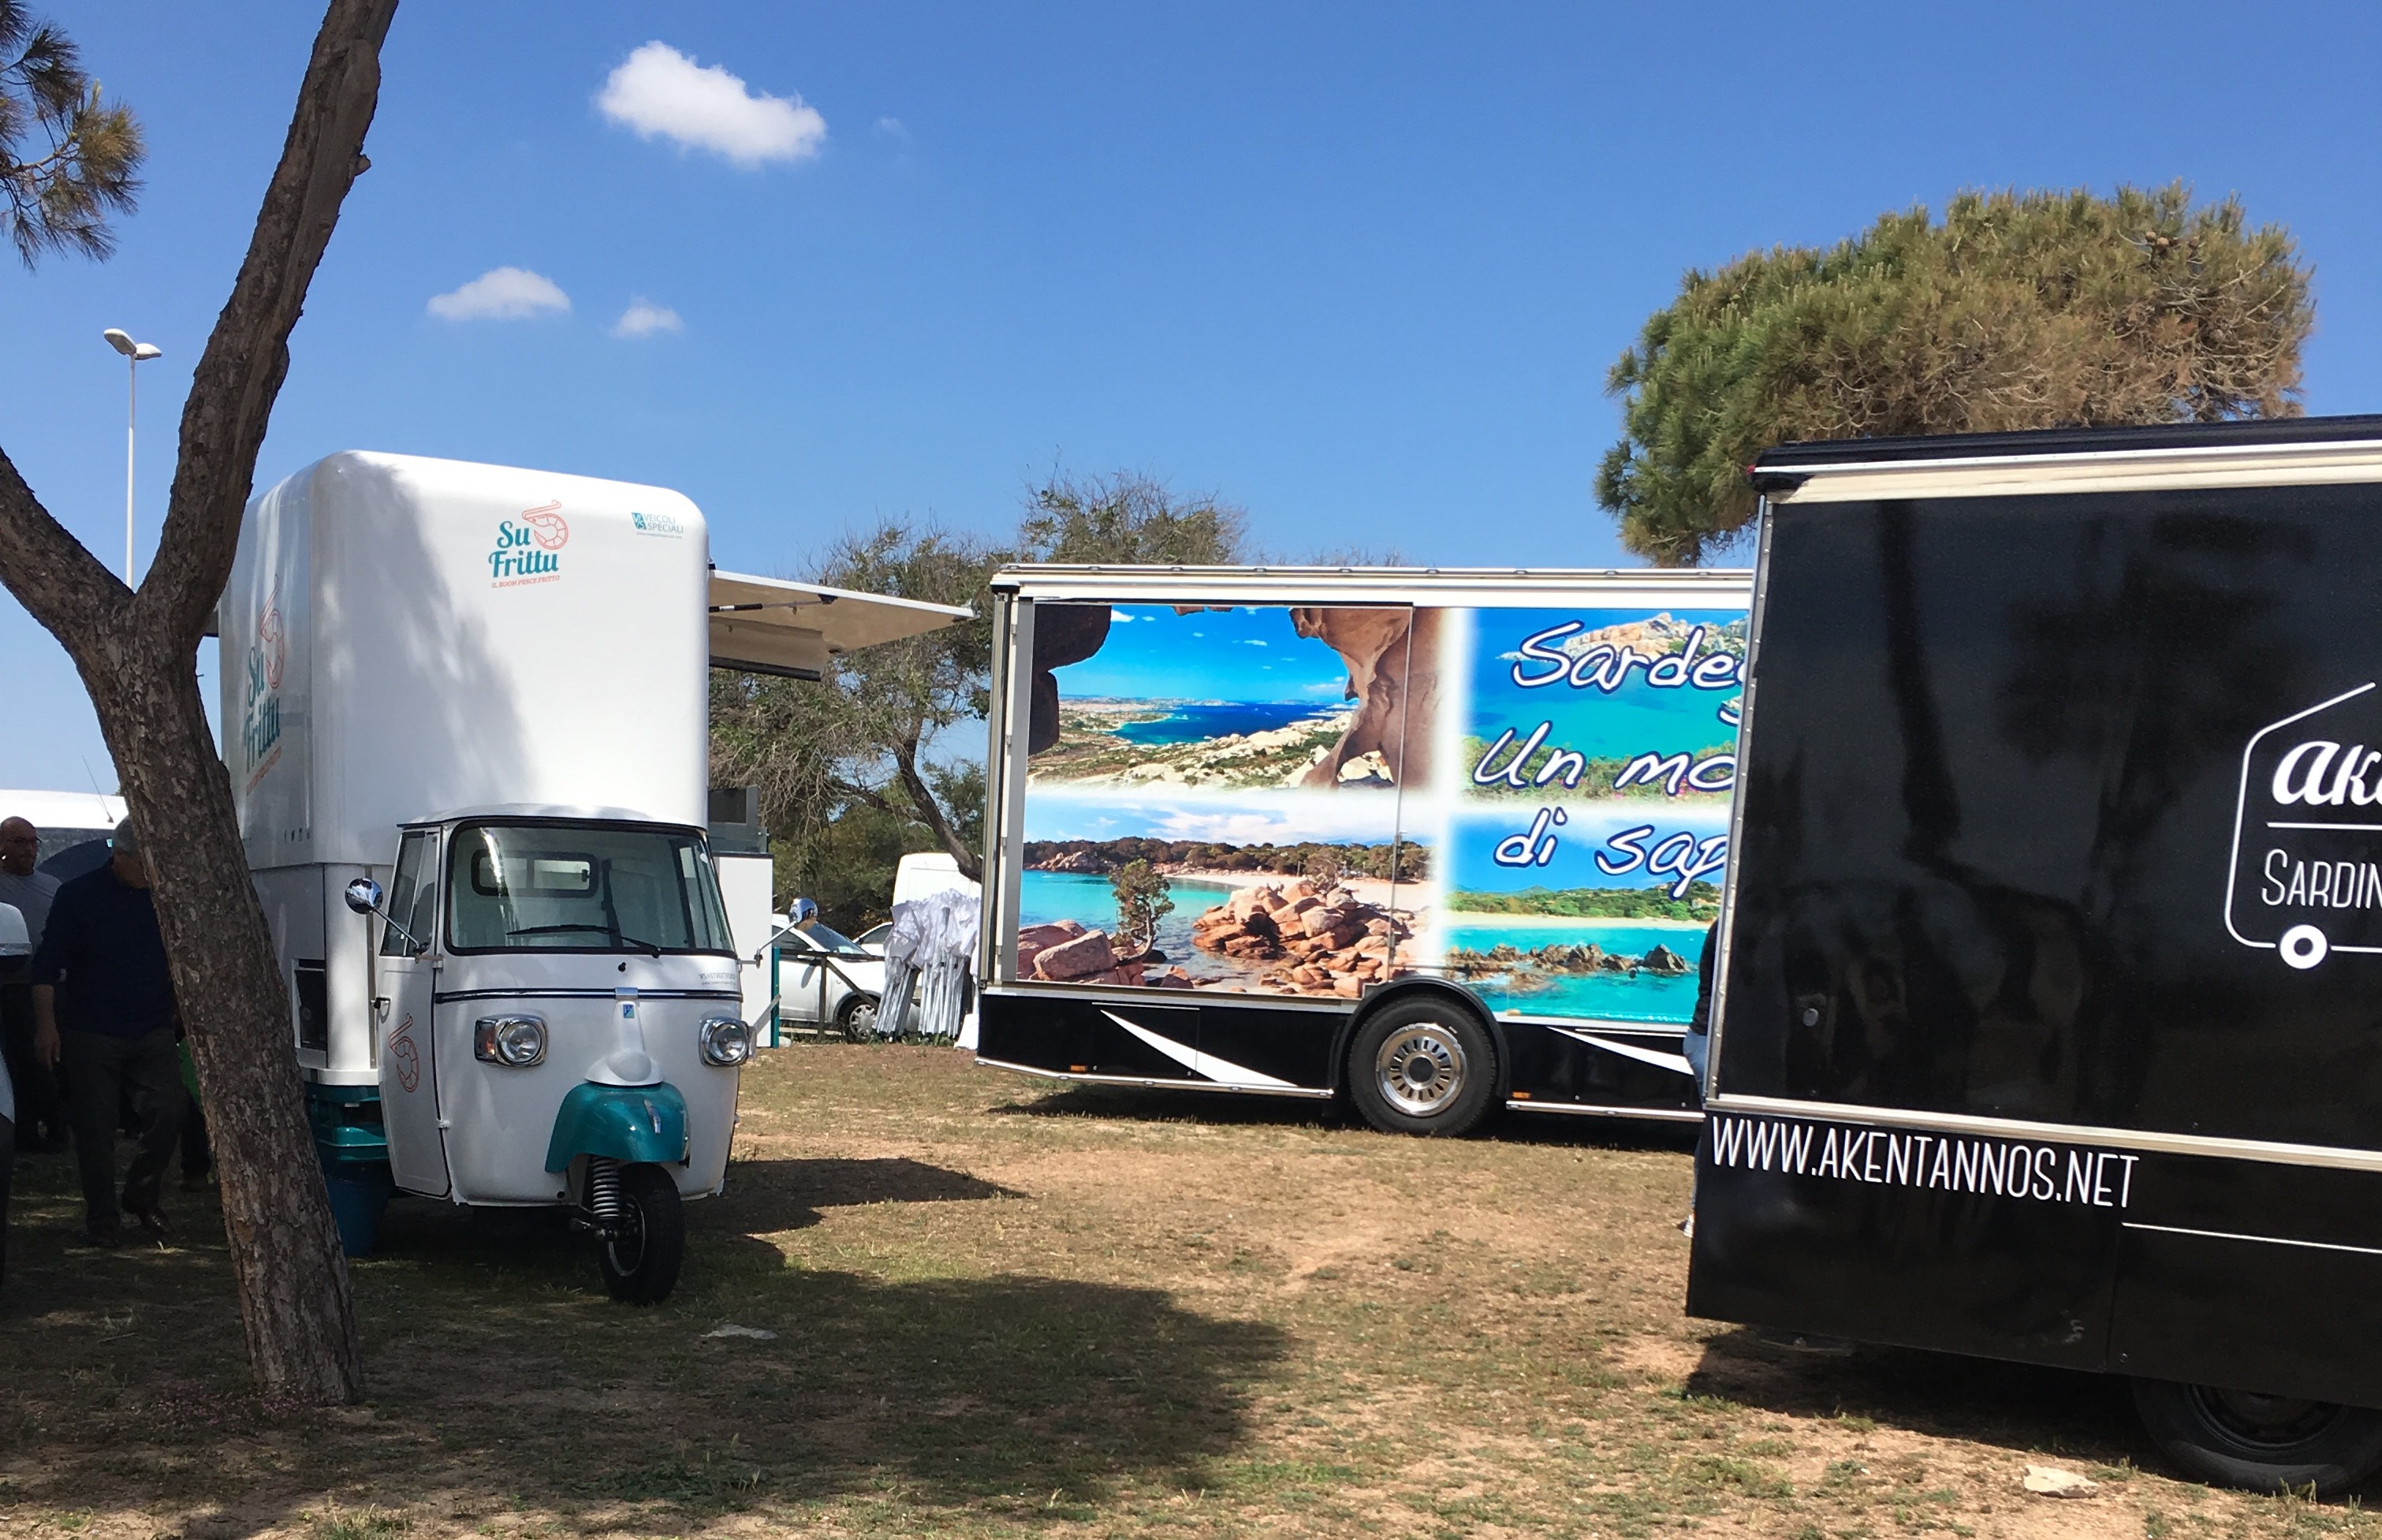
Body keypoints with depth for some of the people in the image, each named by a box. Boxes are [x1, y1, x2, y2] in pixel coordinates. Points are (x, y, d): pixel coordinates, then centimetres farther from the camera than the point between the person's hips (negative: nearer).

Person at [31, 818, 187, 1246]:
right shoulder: (79, 895, -4)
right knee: (95, 1126, 2)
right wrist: (46, 1023, -7)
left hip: (153, 1033, 2)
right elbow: (47, 965, -2)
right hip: (91, 1034, -2)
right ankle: (102, 1215, 16)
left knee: (166, 1111, -7)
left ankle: (142, 1196, 16)